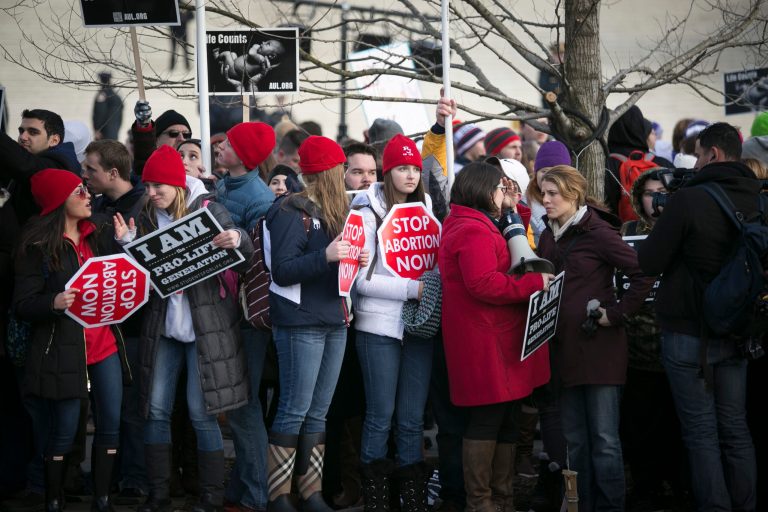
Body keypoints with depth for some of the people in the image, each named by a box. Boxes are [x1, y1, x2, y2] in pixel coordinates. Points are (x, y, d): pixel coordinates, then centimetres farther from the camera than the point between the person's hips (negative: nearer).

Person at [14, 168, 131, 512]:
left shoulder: (96, 238, 13)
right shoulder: (37, 246, -6)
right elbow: (22, 305, -10)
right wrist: (53, 303, -30)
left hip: (104, 344, 6)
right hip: (63, 349, -6)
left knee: (111, 425, 4)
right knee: (64, 431, -1)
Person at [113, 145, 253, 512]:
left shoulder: (208, 209, -5)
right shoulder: (147, 219, 8)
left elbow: (246, 255, -6)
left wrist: (238, 240, -28)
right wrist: (127, 243, -8)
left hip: (205, 326, -5)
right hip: (162, 327, 5)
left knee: (201, 413, -5)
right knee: (156, 411, 3)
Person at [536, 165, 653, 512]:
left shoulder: (598, 233, -9)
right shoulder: (548, 237, 12)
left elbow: (643, 275, -13)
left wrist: (616, 314, -12)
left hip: (598, 347, -7)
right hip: (564, 347, 7)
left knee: (604, 438, -5)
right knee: (574, 439, 11)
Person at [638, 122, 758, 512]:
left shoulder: (689, 199, -16)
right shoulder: (756, 199, 1)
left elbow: (648, 263, -12)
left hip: (689, 332, -5)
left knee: (701, 431, 0)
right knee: (735, 427, 12)